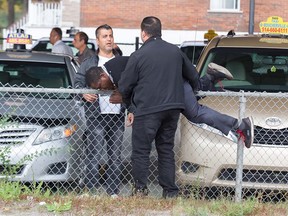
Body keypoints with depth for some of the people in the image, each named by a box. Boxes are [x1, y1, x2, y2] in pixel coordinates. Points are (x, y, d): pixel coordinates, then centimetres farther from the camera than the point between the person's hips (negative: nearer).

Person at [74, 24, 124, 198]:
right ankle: (91, 189, -5)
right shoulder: (88, 63, 9)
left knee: (116, 155, 5)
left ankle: (114, 191, 11)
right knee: (94, 155, -7)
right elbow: (78, 83, 4)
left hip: (118, 116, 3)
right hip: (96, 116, -3)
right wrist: (84, 93, -18)